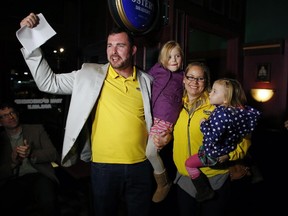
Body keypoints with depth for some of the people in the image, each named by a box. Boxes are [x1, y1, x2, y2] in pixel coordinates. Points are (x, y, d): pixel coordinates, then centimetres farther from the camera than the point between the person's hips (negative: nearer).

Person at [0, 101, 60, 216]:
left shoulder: (37, 129, 14)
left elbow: (53, 155, 4)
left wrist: (32, 154, -13)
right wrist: (13, 162, -11)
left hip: (39, 176, -1)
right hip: (13, 182, 2)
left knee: (47, 201, -33)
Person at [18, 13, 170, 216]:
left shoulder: (147, 81, 3)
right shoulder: (90, 75, -3)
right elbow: (48, 82, -3)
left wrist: (162, 134, 1)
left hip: (141, 166, 2)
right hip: (104, 166, -1)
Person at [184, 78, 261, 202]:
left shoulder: (221, 113, -33)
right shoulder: (238, 110, -10)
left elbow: (213, 138, -35)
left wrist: (204, 125, -19)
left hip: (216, 155, -8)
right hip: (229, 150, 8)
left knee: (189, 164, 3)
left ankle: (205, 192, 12)